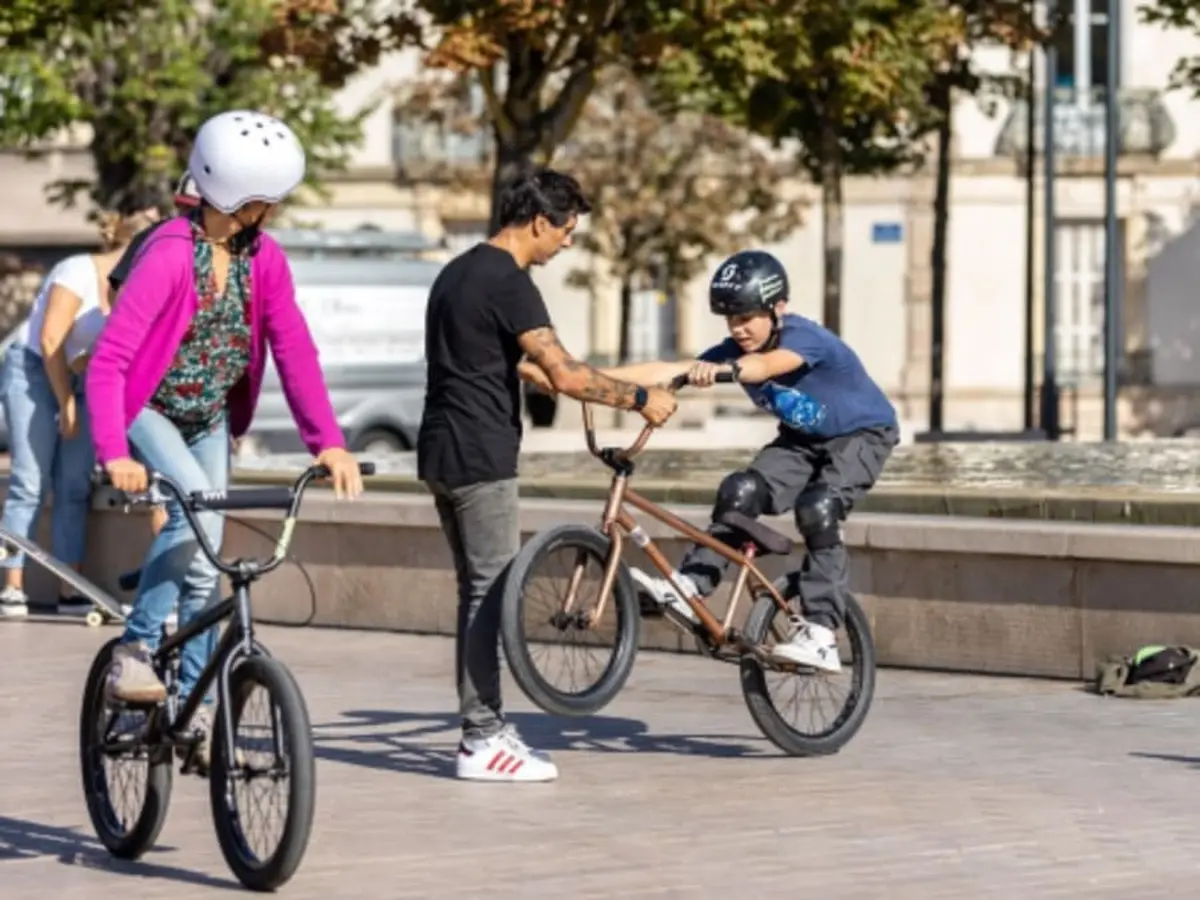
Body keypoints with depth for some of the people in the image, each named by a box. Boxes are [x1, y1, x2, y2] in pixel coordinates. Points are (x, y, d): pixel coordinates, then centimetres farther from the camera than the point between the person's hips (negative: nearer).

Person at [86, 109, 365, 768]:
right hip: (149, 411, -6)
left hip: (210, 421, 6)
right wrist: (113, 453, -44)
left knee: (205, 563, 7)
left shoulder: (264, 260, -11)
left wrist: (328, 441, -26)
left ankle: (192, 704, 19)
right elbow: (109, 359, -32)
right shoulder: (169, 256, -28)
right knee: (194, 507, -32)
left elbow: (295, 352, -14)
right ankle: (135, 648, -19)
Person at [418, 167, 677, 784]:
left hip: (442, 455, 10)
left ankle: (482, 728, 17)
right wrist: (640, 399, -12)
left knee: (477, 592, 13)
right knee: (491, 594, -6)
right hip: (480, 456, -10)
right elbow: (565, 373, -20)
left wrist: (548, 380, 34)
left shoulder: (459, 272, 16)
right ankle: (482, 742, -4)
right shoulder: (509, 283, -15)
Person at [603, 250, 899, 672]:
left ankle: (820, 635, -27)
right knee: (740, 491, -18)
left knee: (817, 510, -29)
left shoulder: (804, 337, -30)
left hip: (861, 435, -7)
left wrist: (722, 369, -74)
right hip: (803, 439, 7)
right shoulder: (733, 352, -11)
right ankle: (689, 587, -17)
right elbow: (666, 371, -21)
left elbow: (764, 365, -53)